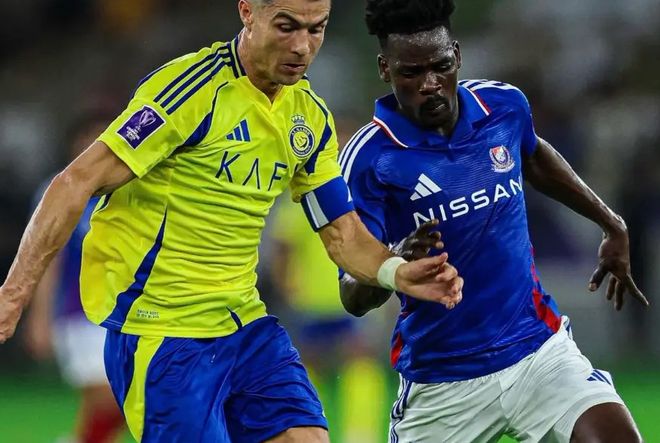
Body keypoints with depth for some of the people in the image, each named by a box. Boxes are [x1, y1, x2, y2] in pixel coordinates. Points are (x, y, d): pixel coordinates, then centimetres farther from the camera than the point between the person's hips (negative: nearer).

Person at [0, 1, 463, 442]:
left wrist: (398, 273, -10)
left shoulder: (312, 118, 6)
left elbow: (342, 232, 12)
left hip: (246, 325, 7)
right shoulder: (192, 87, -16)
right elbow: (78, 182, -18)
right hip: (160, 334, -7)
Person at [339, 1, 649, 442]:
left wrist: (613, 226, 30)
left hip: (538, 349, 2)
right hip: (442, 380, -2)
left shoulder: (505, 105, -2)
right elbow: (354, 298, -15)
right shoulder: (368, 158, -14)